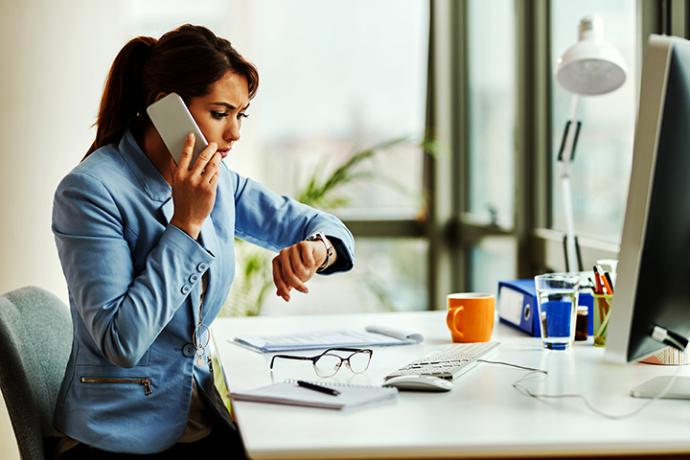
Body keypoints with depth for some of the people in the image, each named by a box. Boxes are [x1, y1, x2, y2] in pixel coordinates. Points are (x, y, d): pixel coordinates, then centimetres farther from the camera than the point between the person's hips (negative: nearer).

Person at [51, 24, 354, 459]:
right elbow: (122, 340, -22)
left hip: (201, 419, 7)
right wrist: (186, 223, -22)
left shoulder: (217, 179, 4)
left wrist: (314, 249, -15)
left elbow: (324, 226, 9)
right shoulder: (89, 190, -16)